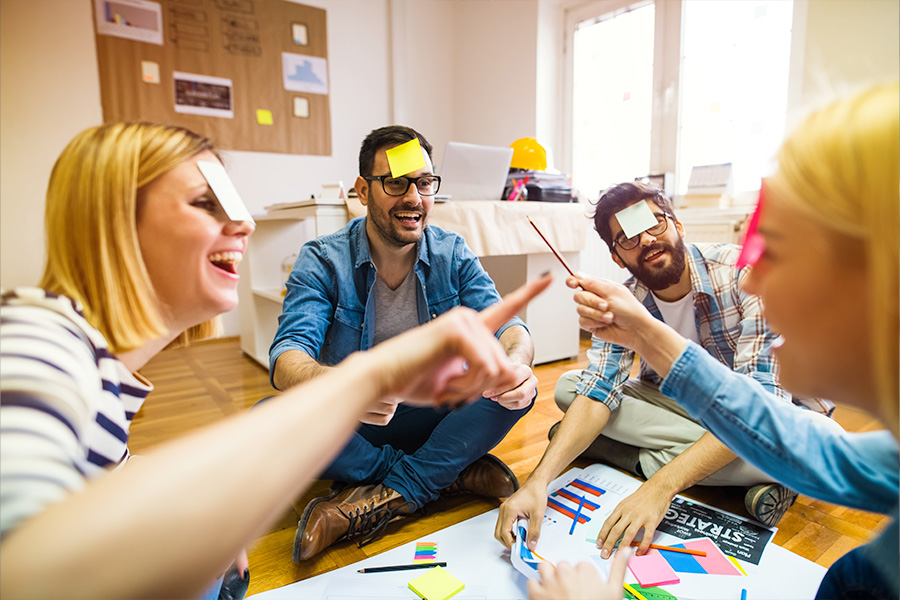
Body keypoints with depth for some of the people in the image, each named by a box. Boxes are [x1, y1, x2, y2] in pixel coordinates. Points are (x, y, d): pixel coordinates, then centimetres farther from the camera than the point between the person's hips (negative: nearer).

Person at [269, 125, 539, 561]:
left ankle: (383, 500, -19)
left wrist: (516, 363, -40)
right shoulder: (322, 262, -13)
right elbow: (288, 358, -25)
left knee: (519, 387, -22)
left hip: (431, 416, 2)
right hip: (349, 427, -1)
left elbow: (505, 324, -14)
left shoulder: (453, 255, -5)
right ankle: (451, 472, -15)